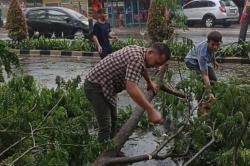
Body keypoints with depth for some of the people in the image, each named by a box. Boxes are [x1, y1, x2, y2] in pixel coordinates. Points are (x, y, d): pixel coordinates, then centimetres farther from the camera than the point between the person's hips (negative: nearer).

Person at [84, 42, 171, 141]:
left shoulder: (140, 50, 2)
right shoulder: (136, 58, -29)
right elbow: (131, 89, -42)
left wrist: (150, 82, 35)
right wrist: (151, 111, -42)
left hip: (108, 86, 11)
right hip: (96, 86, -11)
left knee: (113, 120, 22)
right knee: (105, 127, -16)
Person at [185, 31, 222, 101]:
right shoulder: (203, 54, -46)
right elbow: (205, 75, -48)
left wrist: (214, 61, 21)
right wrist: (209, 93, -51)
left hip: (205, 61, 7)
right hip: (192, 60, -7)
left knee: (214, 79, 3)